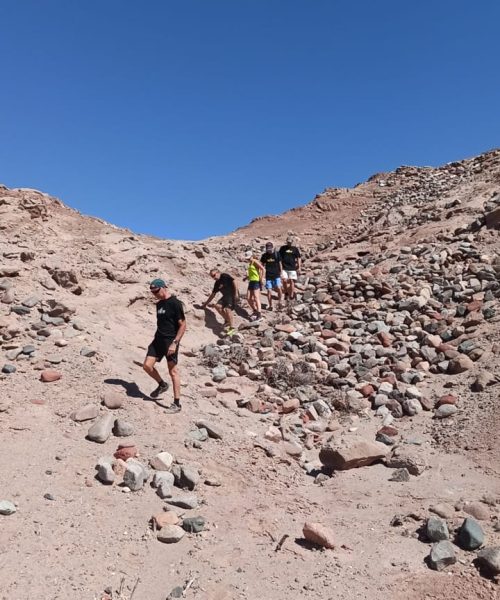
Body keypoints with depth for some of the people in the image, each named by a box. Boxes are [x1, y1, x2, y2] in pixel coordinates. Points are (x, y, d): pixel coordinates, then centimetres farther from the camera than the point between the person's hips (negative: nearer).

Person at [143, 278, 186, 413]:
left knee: (173, 371, -2)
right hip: (158, 339, 8)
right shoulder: (159, 304, 11)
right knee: (147, 366, 2)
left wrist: (175, 343, -20)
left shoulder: (175, 303, -13)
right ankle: (162, 385, 29)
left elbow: (182, 325, -14)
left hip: (170, 341, -7)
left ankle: (177, 404, 6)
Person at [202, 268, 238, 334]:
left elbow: (233, 281, -15)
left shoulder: (225, 276, -6)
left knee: (227, 309, -23)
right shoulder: (217, 283, 16)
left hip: (232, 294, -8)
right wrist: (205, 303, 25)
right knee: (217, 306, -9)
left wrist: (236, 292, -22)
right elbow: (213, 294, 23)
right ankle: (227, 320, 4)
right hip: (226, 296, 8)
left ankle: (232, 327, -19)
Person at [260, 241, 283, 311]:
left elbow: (280, 264, 7)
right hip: (268, 276, 2)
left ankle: (279, 302, -1)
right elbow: (262, 265, 11)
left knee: (278, 288, -20)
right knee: (269, 291, 1)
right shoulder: (264, 255, 2)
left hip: (276, 275, -1)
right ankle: (270, 305, 13)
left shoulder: (277, 254, -1)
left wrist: (281, 273, 5)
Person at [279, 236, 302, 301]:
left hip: (292, 268, 0)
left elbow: (299, 258, 9)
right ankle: (286, 292, 13)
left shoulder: (295, 249, 6)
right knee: (284, 280, -10)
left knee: (291, 281, 0)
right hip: (284, 268, 0)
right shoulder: (283, 248, 7)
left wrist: (299, 267, 3)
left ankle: (291, 295, 10)